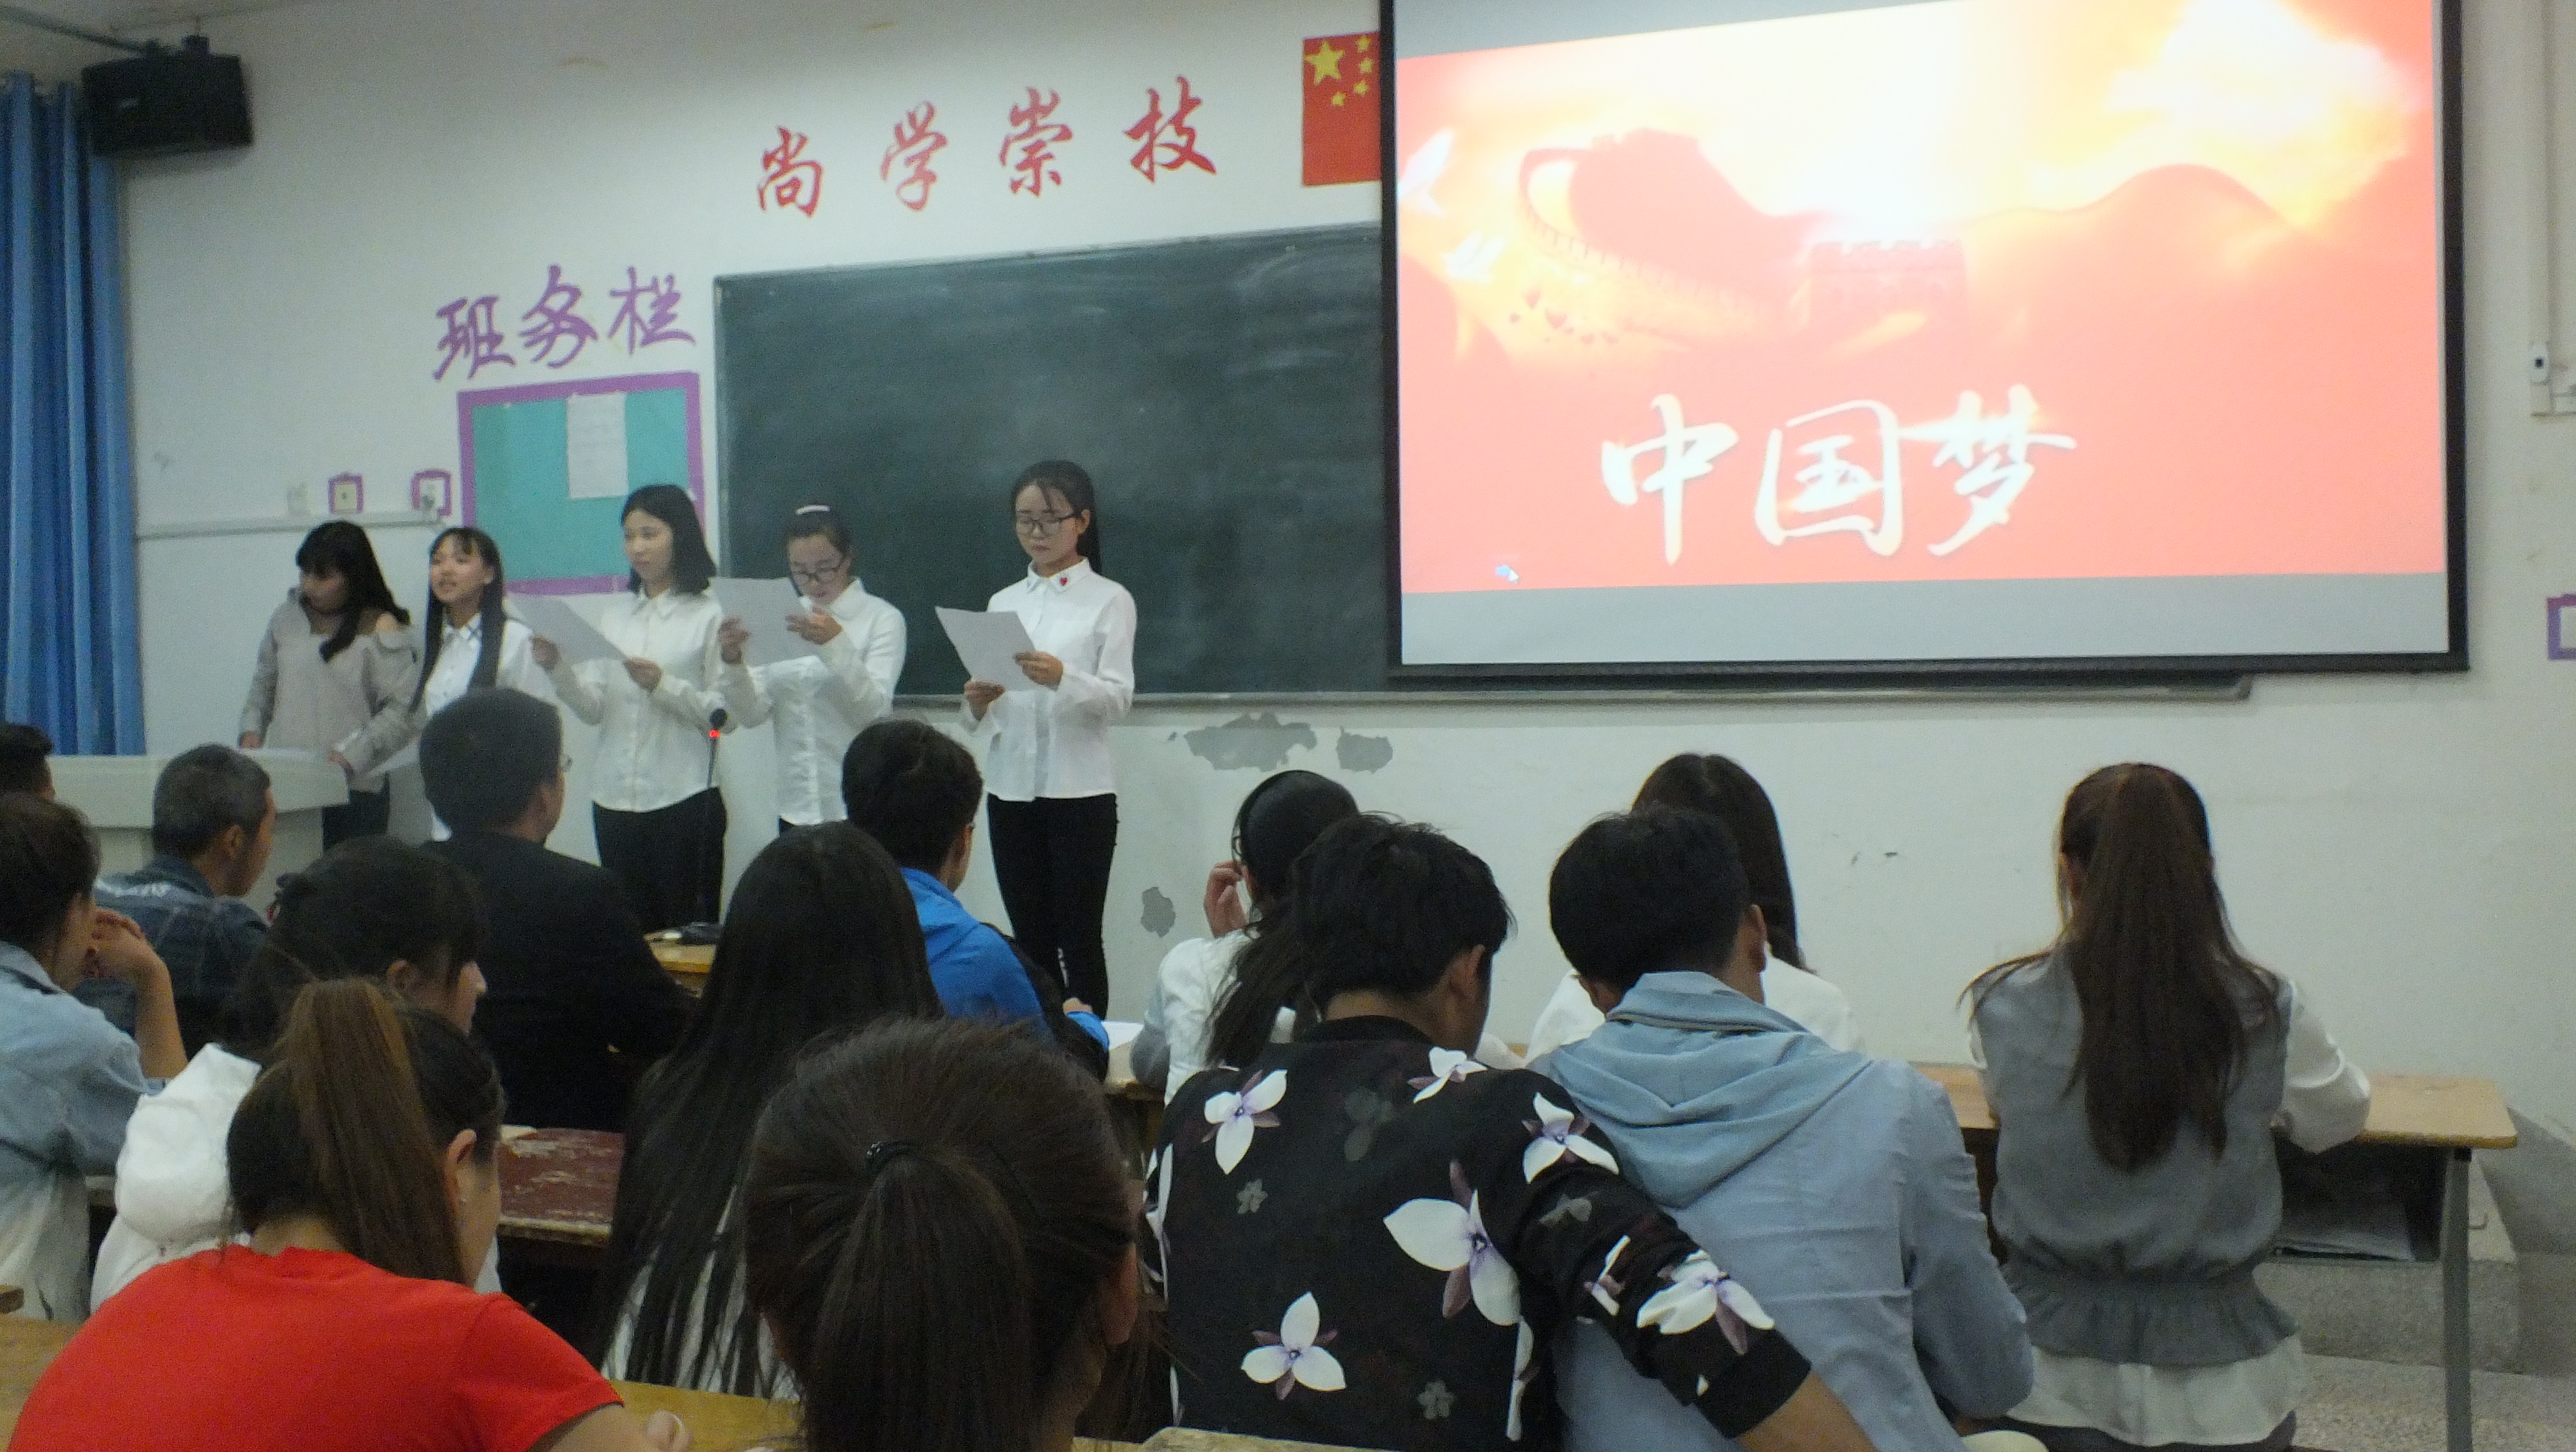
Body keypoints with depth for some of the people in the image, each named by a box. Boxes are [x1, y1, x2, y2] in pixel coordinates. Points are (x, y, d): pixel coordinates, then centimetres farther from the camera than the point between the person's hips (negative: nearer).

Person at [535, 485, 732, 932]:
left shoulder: (709, 615, -4)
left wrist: (664, 686, -20)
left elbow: (727, 715, -9)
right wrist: (557, 668, -10)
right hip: (615, 798, 5)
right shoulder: (616, 614, 12)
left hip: (684, 799, -5)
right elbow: (593, 708, 6)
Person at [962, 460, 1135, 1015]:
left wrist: (1062, 677, -30)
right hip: (1011, 788, 4)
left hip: (1080, 791, -4)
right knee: (1030, 942, 8)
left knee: (1078, 942, -2)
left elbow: (1119, 699, -12)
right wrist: (978, 704, -13)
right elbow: (982, 718, 11)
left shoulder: (1109, 600, 0)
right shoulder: (1003, 602, 13)